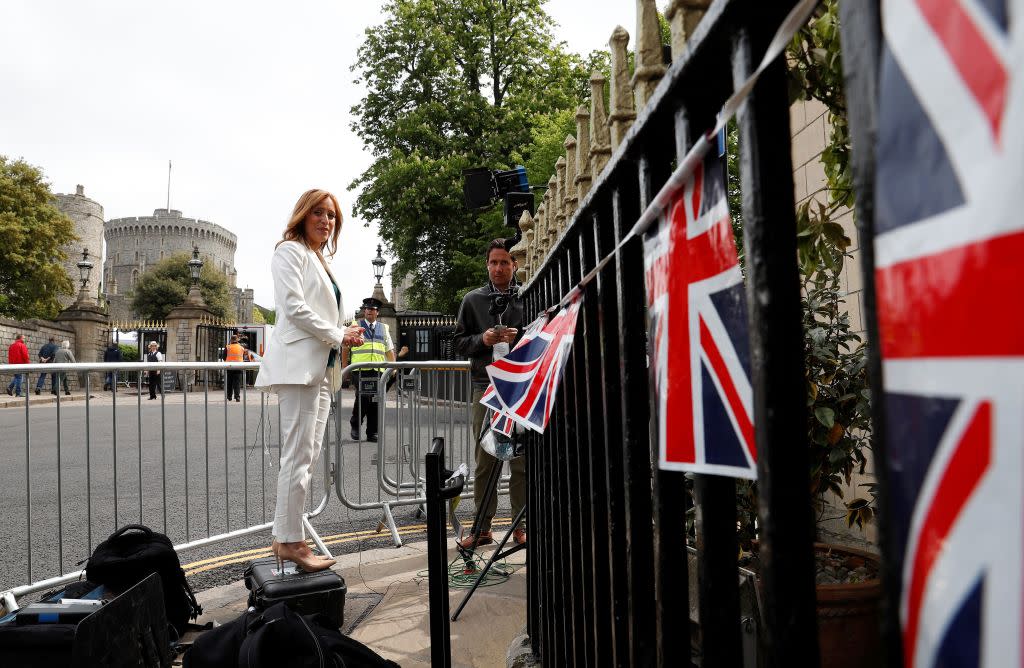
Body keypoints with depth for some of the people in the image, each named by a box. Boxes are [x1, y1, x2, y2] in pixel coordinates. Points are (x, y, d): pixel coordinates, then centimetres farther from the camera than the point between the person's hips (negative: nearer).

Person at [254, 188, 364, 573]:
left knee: (307, 455, 7)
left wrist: (345, 335, 8)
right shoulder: (290, 251, -1)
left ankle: (285, 538, 12)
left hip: (321, 367, 9)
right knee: (298, 454, -10)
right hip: (299, 363, -9)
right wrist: (338, 336, -9)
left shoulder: (321, 262, 26)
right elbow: (294, 306, -13)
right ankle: (291, 542, -5)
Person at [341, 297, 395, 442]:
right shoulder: (355, 325, 10)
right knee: (362, 398, -10)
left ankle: (372, 432, 9)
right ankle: (355, 426, 12)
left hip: (378, 370, 3)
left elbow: (389, 350, 17)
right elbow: (345, 347, 11)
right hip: (359, 369, -3)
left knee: (375, 401, 1)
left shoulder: (383, 328, 17)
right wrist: (344, 366, 6)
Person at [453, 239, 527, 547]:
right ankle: (483, 527, 13)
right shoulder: (473, 299, 12)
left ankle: (521, 525, 12)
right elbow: (459, 341, 12)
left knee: (522, 460, 2)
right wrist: (482, 340, -6)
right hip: (486, 385, 1)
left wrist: (520, 338, -11)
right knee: (485, 461, 5)